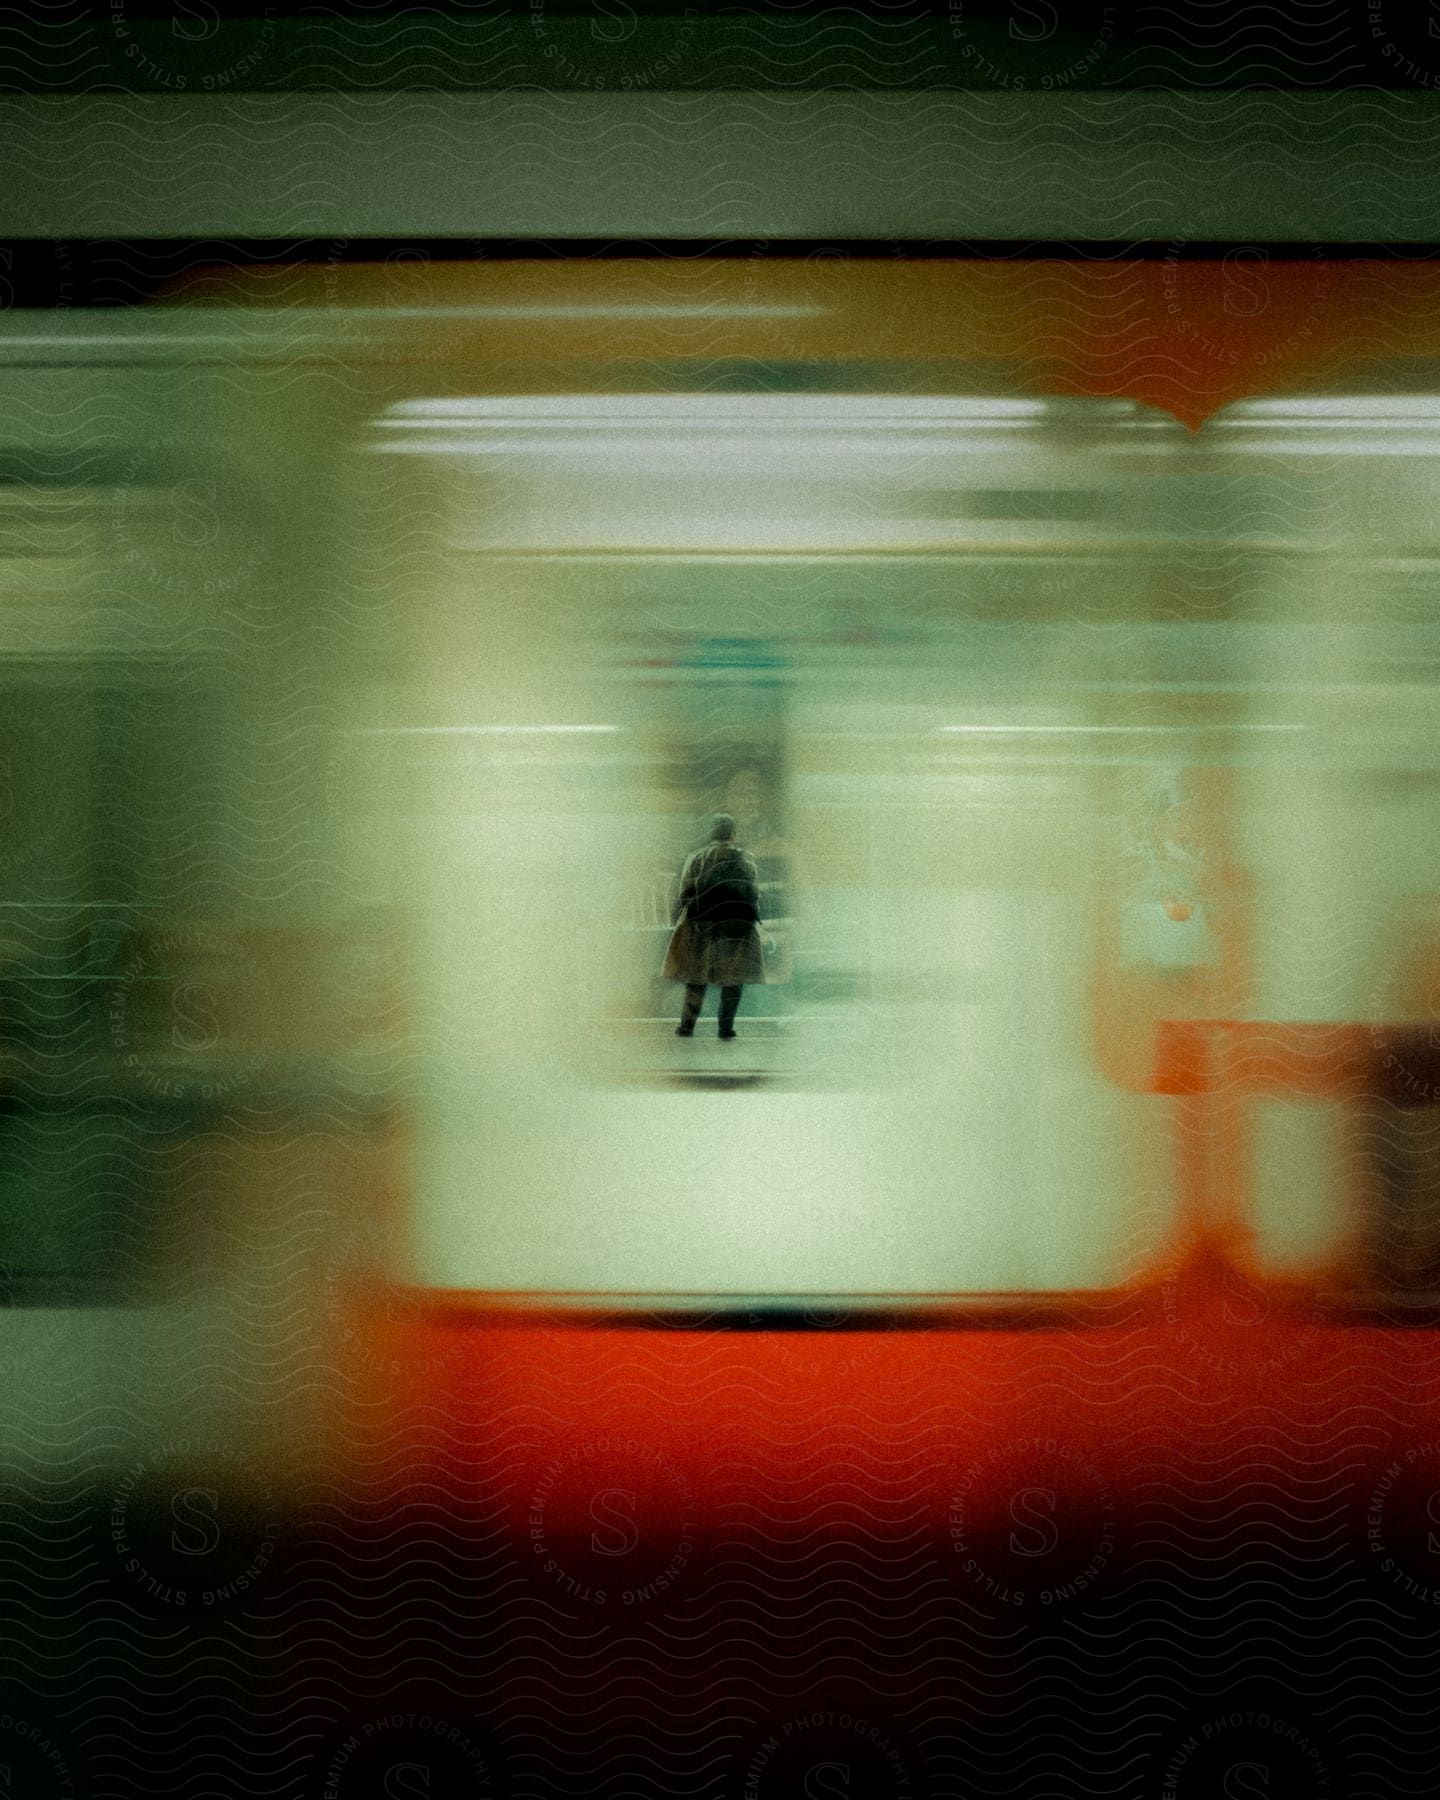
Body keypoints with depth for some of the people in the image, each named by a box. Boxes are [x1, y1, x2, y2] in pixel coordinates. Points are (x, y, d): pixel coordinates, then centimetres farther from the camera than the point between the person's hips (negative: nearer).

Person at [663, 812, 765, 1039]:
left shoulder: (696, 859, 4)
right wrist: (751, 922, 11)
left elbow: (684, 896, 3)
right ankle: (726, 1026, 0)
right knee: (733, 978, 6)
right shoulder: (746, 861, 2)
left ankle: (687, 1024, 3)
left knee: (697, 976, 9)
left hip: (702, 925, 1)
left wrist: (679, 927, 8)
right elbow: (755, 896, 1)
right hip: (738, 925, -1)